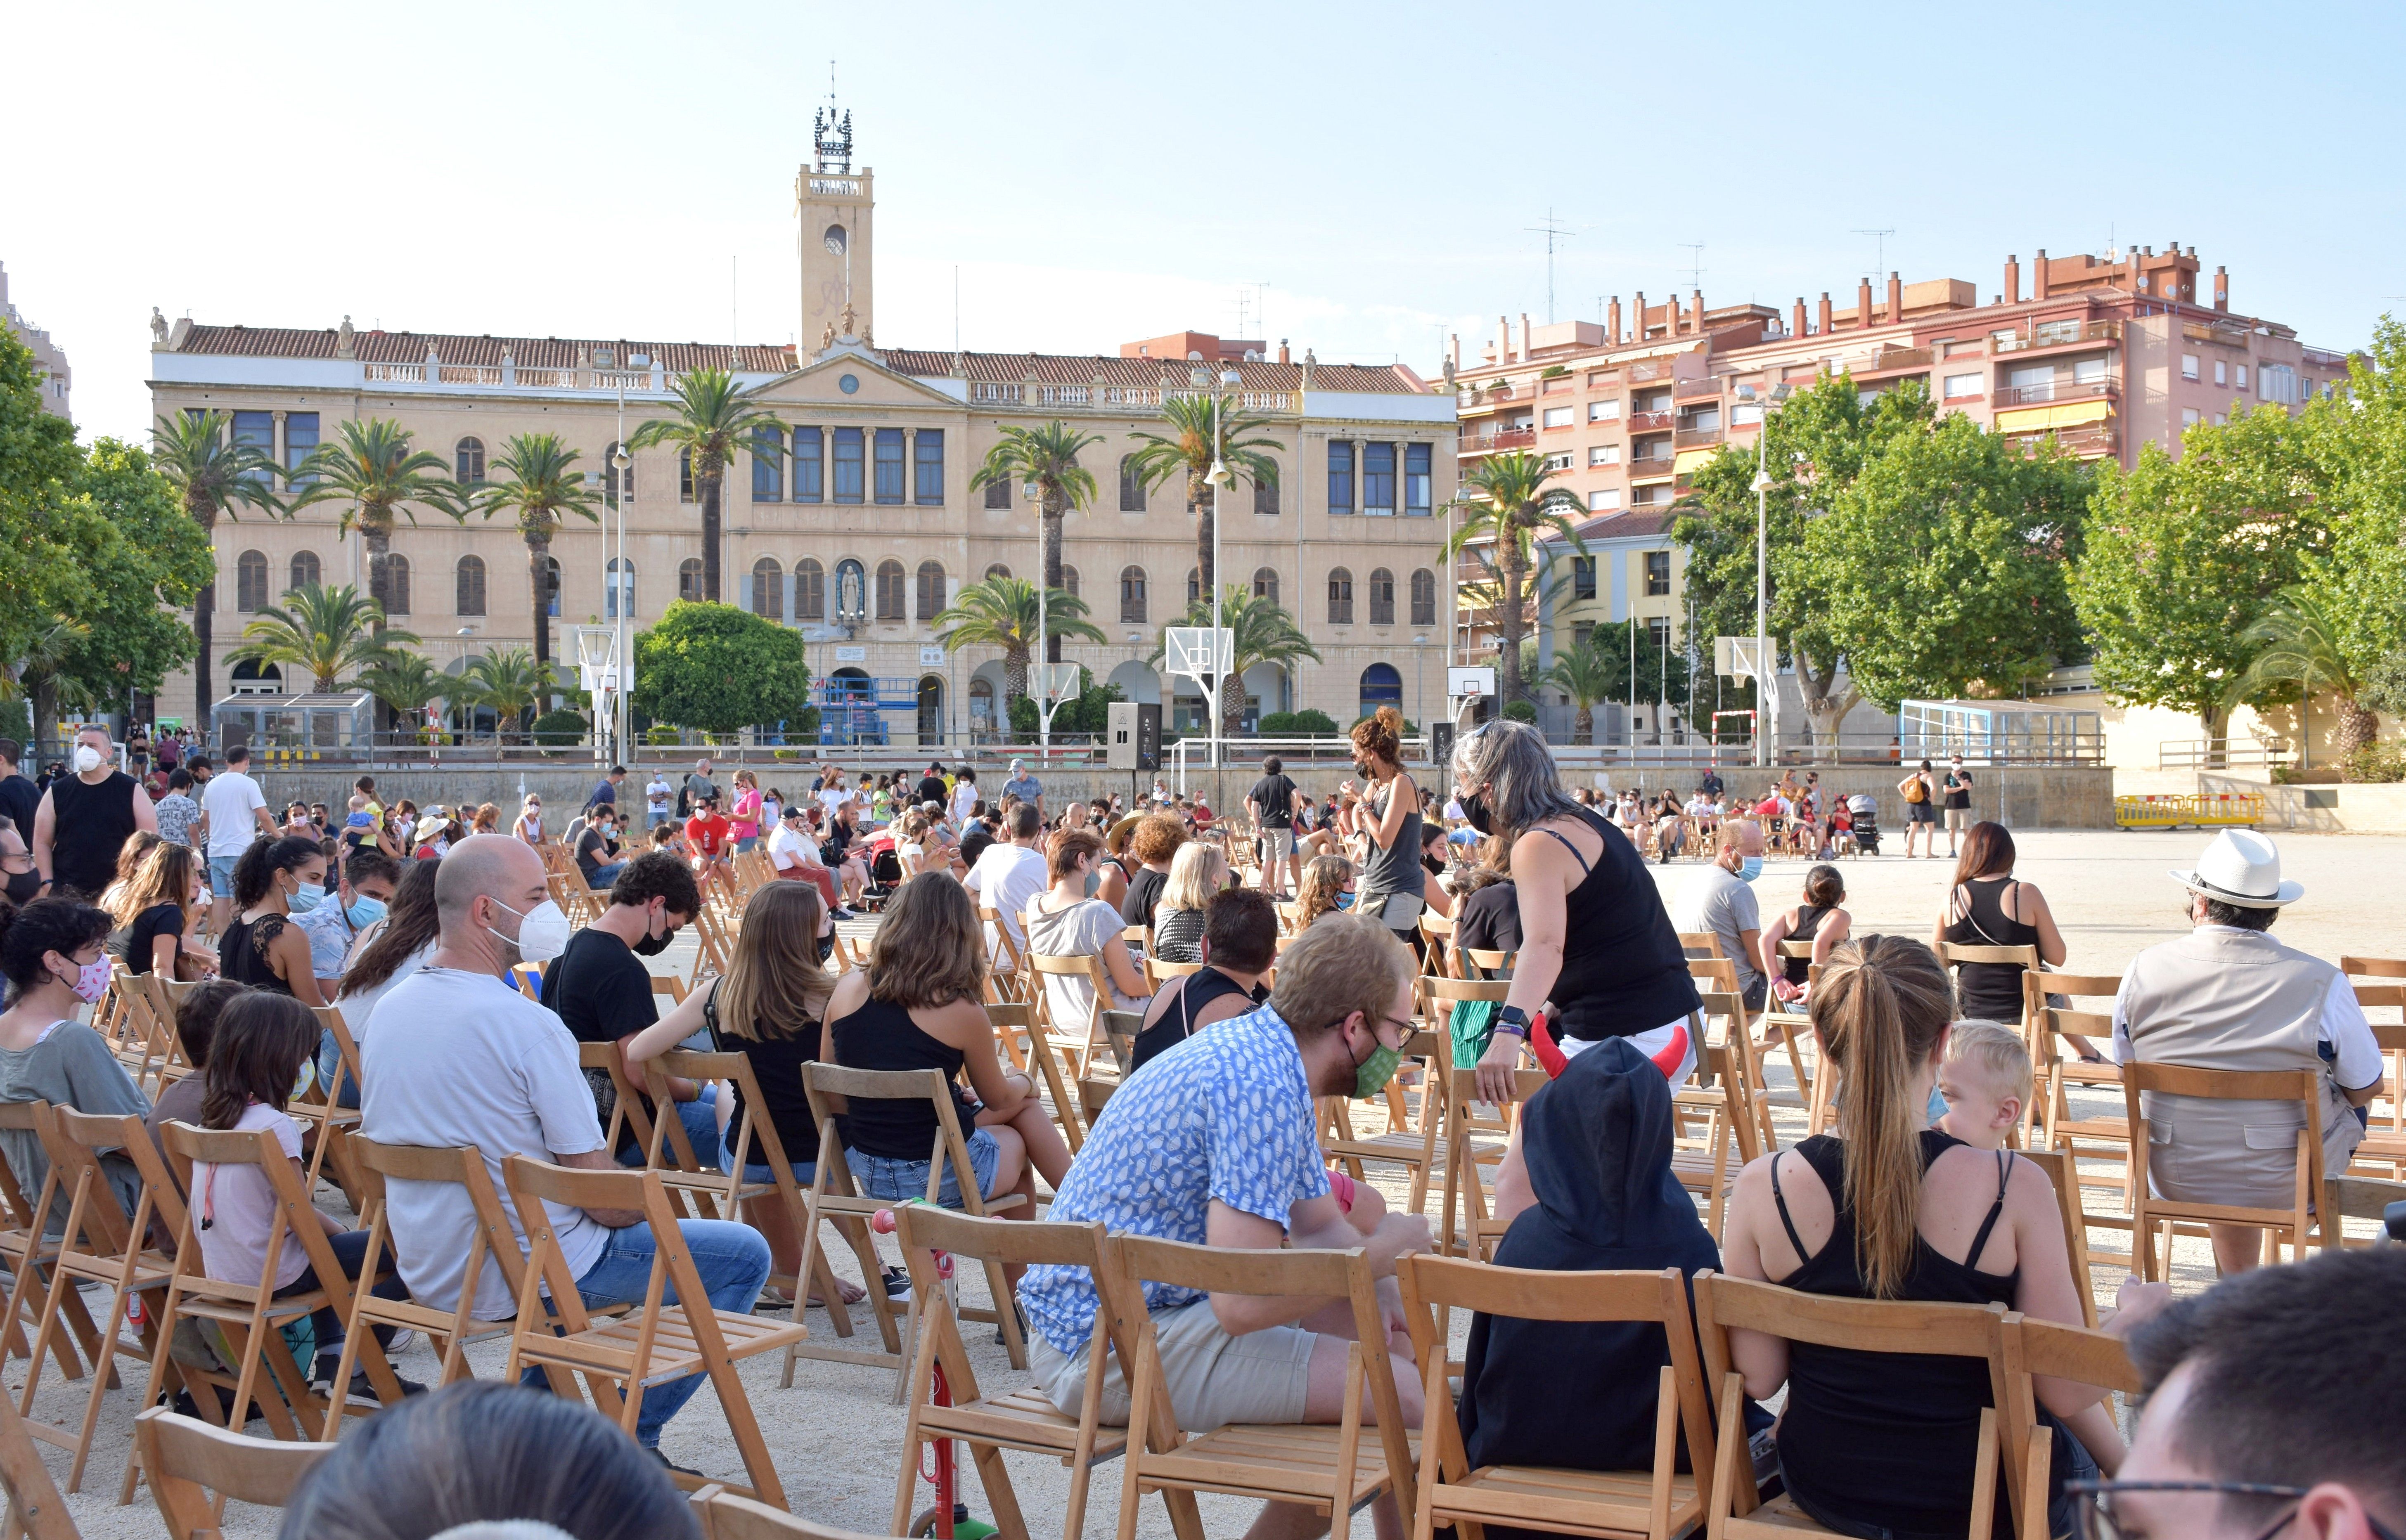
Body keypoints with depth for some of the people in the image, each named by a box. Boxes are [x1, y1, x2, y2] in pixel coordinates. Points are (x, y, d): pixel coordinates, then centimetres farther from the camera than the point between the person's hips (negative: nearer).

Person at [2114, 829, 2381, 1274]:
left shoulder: (2145, 970, -11)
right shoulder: (2322, 984, -18)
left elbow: (2126, 1068, 4)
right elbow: (2367, 1087, -5)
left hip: (2177, 1180, 2)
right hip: (2285, 1184, -2)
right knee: (2349, 1107, 28)